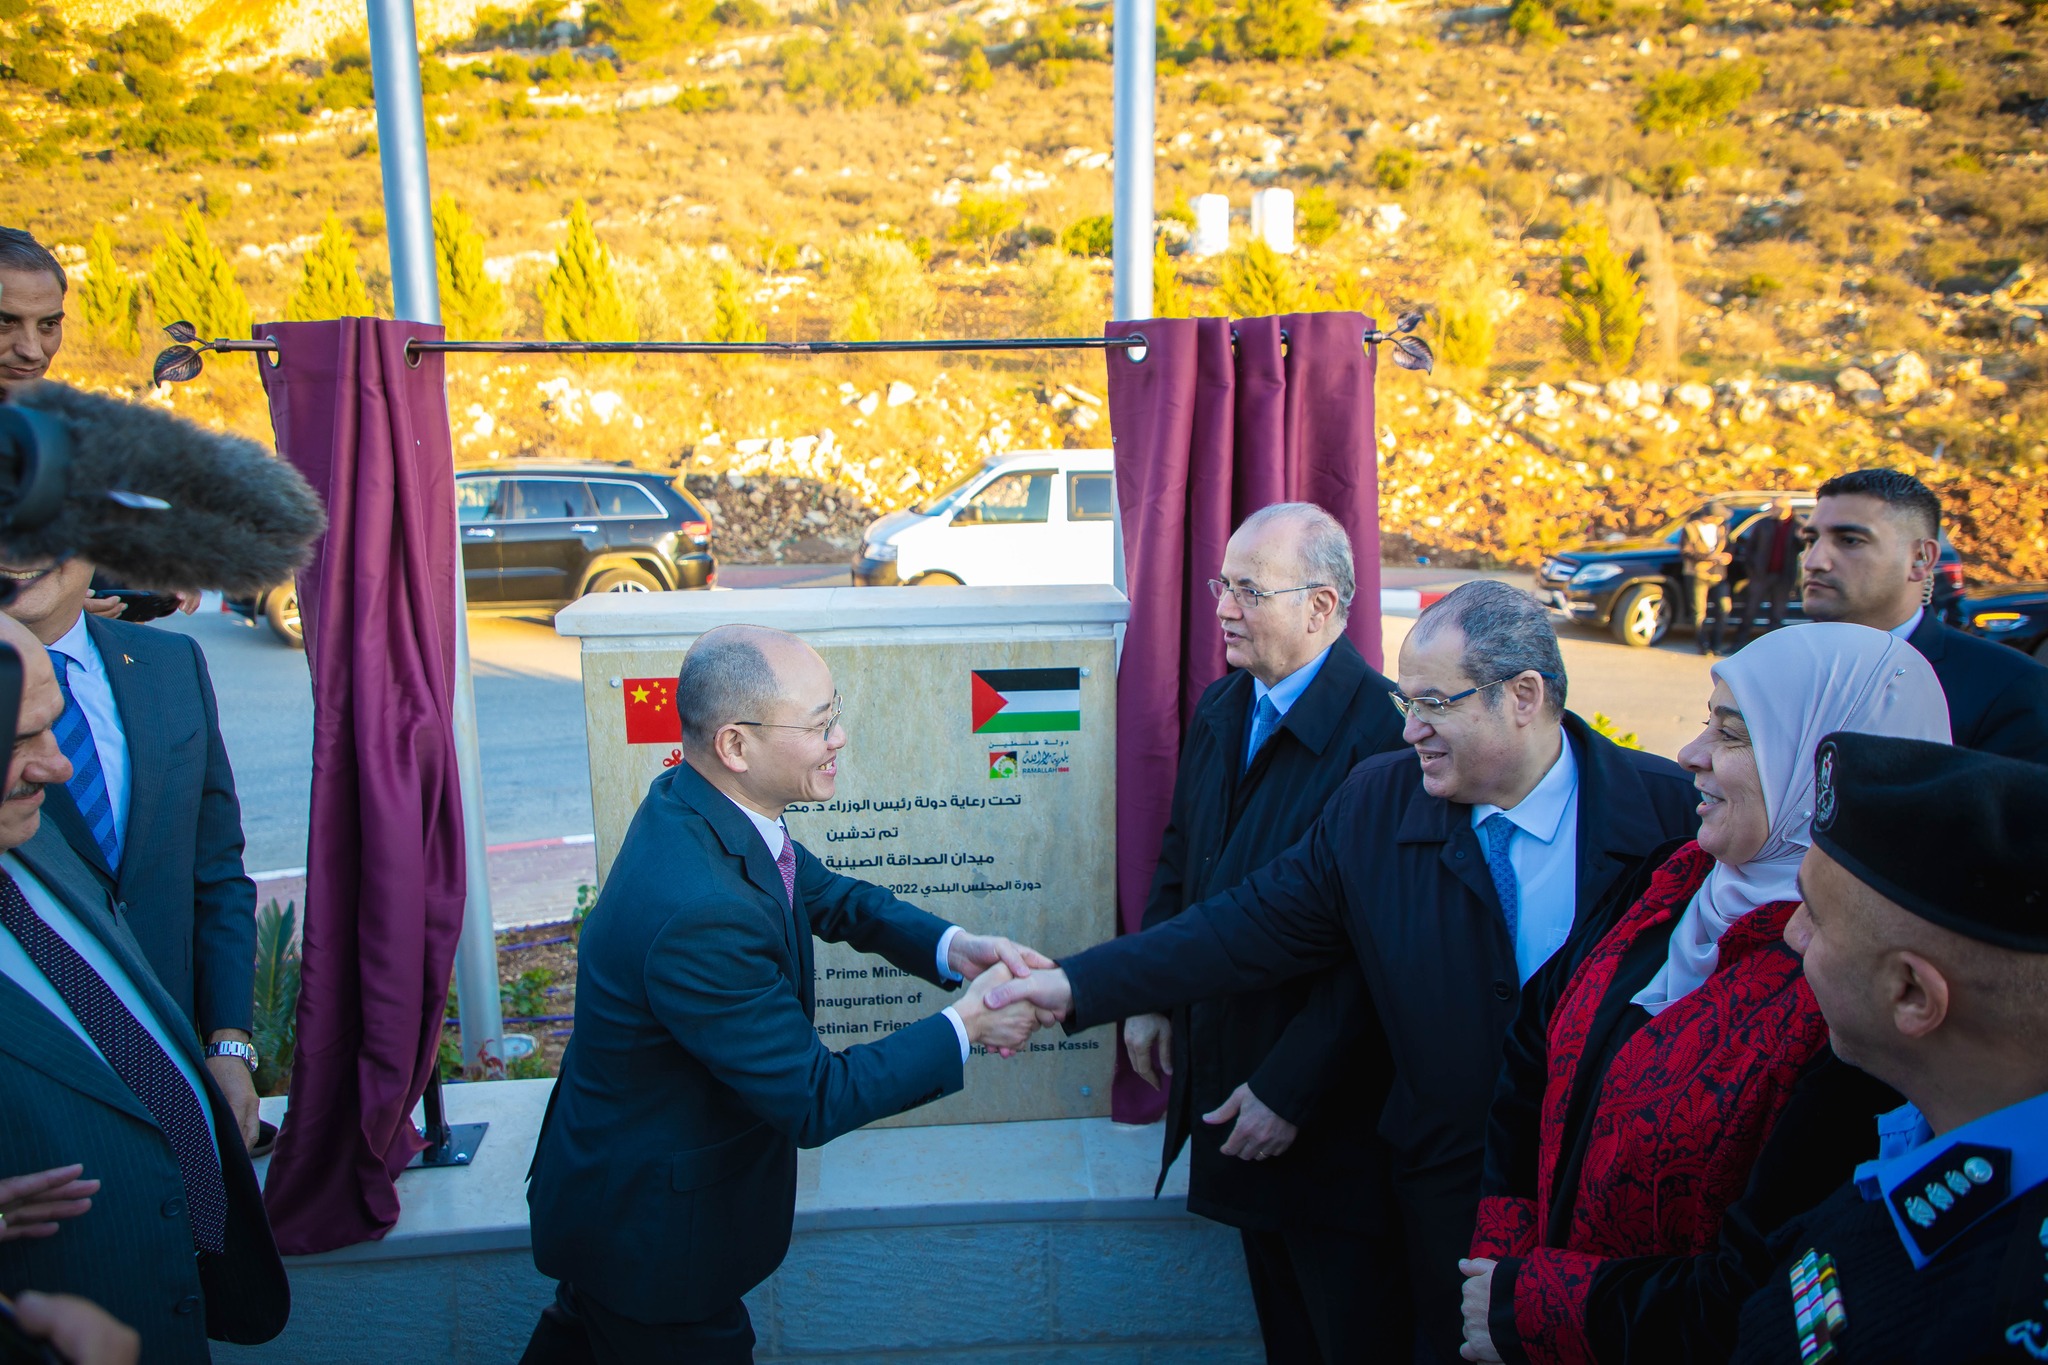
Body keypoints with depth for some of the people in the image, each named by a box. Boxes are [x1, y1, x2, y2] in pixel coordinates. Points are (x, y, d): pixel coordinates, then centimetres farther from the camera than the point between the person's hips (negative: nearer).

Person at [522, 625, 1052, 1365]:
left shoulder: (693, 804, -10)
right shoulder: (699, 913, -39)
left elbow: (828, 896, 3)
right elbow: (815, 1102, -30)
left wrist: (951, 946, -13)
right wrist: (966, 1023, -22)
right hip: (652, 1233, -8)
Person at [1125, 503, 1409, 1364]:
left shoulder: (1383, 731, -23)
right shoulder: (1218, 709, 4)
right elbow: (1179, 863, 14)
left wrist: (1289, 1090, -21)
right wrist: (1149, 996, 6)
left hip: (1334, 1116, -7)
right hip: (1227, 1076, 7)